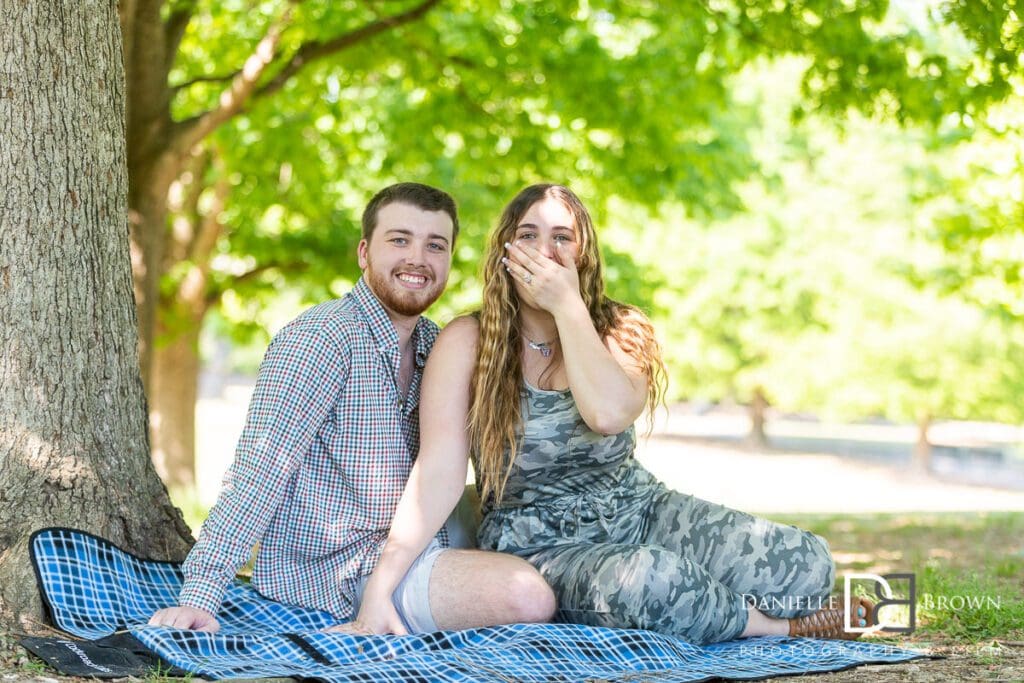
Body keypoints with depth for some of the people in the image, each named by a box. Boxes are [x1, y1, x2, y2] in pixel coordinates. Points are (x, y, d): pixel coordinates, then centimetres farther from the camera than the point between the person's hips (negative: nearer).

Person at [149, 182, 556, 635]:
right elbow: (260, 471, -25)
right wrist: (199, 595, -32)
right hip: (343, 567, -9)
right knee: (527, 596, -24)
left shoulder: (434, 344, 9)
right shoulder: (323, 339, -17)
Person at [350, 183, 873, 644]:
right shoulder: (467, 343, -9)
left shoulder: (620, 330, -1)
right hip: (541, 545, -3)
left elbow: (608, 412, -24)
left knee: (805, 561, -17)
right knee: (648, 580, -36)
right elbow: (438, 472, -18)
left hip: (643, 513, 3)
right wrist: (381, 584, -28)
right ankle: (787, 628, -8)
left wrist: (567, 303, -18)